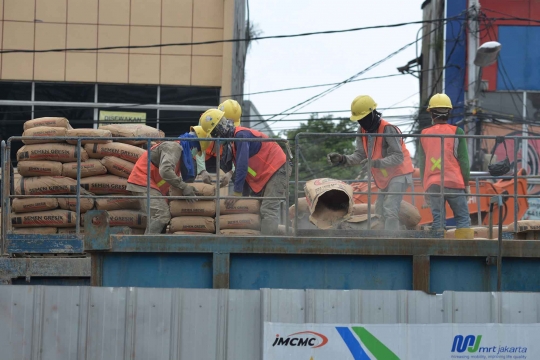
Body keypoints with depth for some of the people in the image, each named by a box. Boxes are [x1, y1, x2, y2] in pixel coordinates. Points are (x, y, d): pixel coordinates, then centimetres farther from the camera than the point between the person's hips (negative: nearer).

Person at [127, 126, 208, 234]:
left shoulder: (179, 148, 21)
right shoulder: (174, 147, -12)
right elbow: (165, 170, -27)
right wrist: (184, 187, -23)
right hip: (143, 182, -11)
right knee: (162, 215, -22)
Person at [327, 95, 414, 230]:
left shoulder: (387, 129, -25)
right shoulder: (362, 130, 0)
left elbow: (398, 157, -29)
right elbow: (360, 155, -2)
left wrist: (375, 163, -40)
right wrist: (342, 159, -20)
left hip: (399, 174, -9)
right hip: (384, 177, 9)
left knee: (390, 212, -19)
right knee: (380, 213, 11)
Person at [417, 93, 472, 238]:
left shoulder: (424, 134, 8)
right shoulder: (456, 132, 0)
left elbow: (421, 163, 12)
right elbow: (463, 160, -1)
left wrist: (425, 187, 20)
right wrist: (466, 183, 8)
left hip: (432, 184, 3)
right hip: (454, 183, -3)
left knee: (437, 219, 5)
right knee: (463, 218, 0)